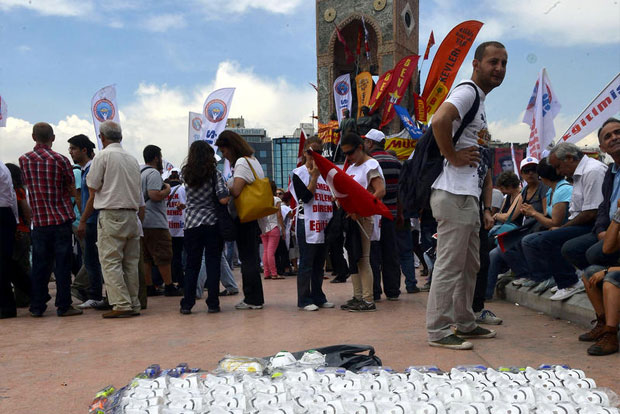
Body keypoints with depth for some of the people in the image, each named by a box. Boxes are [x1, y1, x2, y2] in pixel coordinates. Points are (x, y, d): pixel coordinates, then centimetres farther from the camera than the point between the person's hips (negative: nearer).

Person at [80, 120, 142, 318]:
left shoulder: (103, 156, -3)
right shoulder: (132, 159, 15)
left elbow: (93, 193, -3)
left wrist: (83, 220, 4)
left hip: (111, 215, -6)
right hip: (132, 216, 6)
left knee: (110, 262, -3)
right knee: (130, 263, 9)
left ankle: (121, 305, -8)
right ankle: (134, 304, 10)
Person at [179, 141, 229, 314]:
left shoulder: (186, 174, 3)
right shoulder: (215, 174, -6)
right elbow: (223, 199, -13)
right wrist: (226, 189, 7)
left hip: (192, 225, 3)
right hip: (212, 223, -2)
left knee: (192, 265, 8)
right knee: (213, 264, 3)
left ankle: (187, 304, 7)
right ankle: (212, 303, 3)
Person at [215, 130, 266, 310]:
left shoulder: (241, 162, -13)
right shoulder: (252, 160, 17)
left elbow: (236, 191, -23)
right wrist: (227, 186, 12)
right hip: (254, 216, 10)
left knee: (247, 258, -4)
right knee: (251, 257, 13)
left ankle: (253, 299, 1)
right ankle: (255, 298, 18)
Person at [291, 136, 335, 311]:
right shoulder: (299, 173, -2)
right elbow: (305, 197, -13)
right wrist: (314, 177, -13)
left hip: (324, 226, 6)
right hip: (307, 226, -6)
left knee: (319, 264, 11)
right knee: (306, 264, -3)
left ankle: (318, 297, 19)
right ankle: (304, 300, 3)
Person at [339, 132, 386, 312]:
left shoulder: (371, 165, -8)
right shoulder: (351, 167, 20)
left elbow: (380, 191, -20)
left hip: (363, 217, -9)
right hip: (350, 217, 9)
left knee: (363, 258, -8)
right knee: (353, 258, 11)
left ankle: (368, 300, -5)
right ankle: (357, 297, 18)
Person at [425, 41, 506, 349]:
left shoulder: (482, 103, 25)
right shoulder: (467, 91, -6)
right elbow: (439, 120, -31)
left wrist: (487, 208, 20)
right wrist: (453, 156, -18)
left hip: (469, 197, 10)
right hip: (455, 194, -10)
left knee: (470, 266, 17)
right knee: (449, 266, -6)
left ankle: (465, 324, 29)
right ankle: (438, 331, 2)